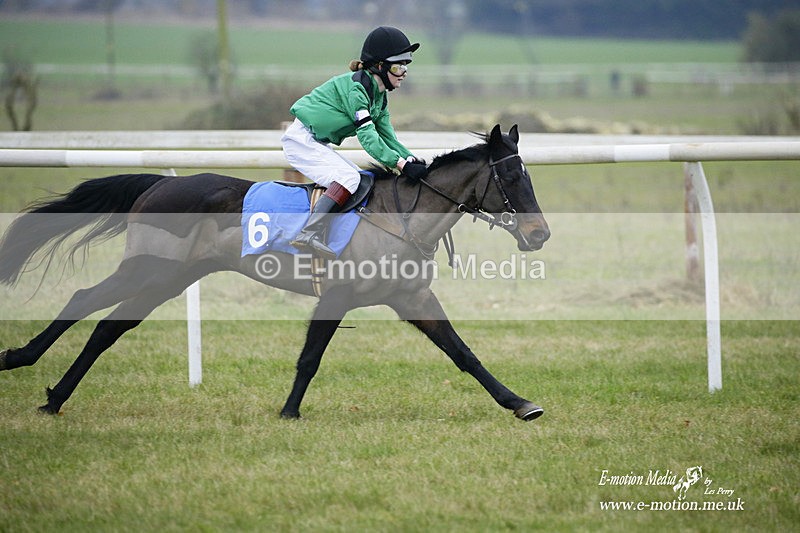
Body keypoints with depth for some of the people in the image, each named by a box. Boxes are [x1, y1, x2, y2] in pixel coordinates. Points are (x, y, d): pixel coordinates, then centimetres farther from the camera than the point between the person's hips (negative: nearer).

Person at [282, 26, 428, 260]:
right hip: (301, 139, -10)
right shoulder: (356, 86, -20)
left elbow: (387, 137, 8)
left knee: (362, 178, 10)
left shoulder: (380, 96, 9)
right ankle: (310, 233, -37)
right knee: (349, 177, -25)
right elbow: (367, 137, -27)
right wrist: (400, 163, -32)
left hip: (317, 144, 10)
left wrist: (411, 159, -10)